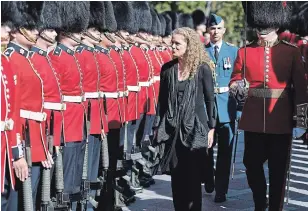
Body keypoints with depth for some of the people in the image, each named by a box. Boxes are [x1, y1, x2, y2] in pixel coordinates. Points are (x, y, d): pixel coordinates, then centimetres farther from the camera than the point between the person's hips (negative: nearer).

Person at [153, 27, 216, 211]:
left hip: (195, 128, -3)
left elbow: (210, 99, -2)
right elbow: (162, 99, 8)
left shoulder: (203, 68, -6)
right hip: (172, 128, 3)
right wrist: (158, 127, 7)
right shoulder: (167, 69, 3)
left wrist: (211, 127, -4)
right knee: (176, 176, 7)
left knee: (193, 177, 1)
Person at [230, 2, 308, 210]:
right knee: (252, 164, 9)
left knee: (278, 169, 4)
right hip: (254, 118, 2)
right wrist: (236, 87, -15)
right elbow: (235, 79, 7)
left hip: (281, 119, -1)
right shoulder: (244, 52, 5)